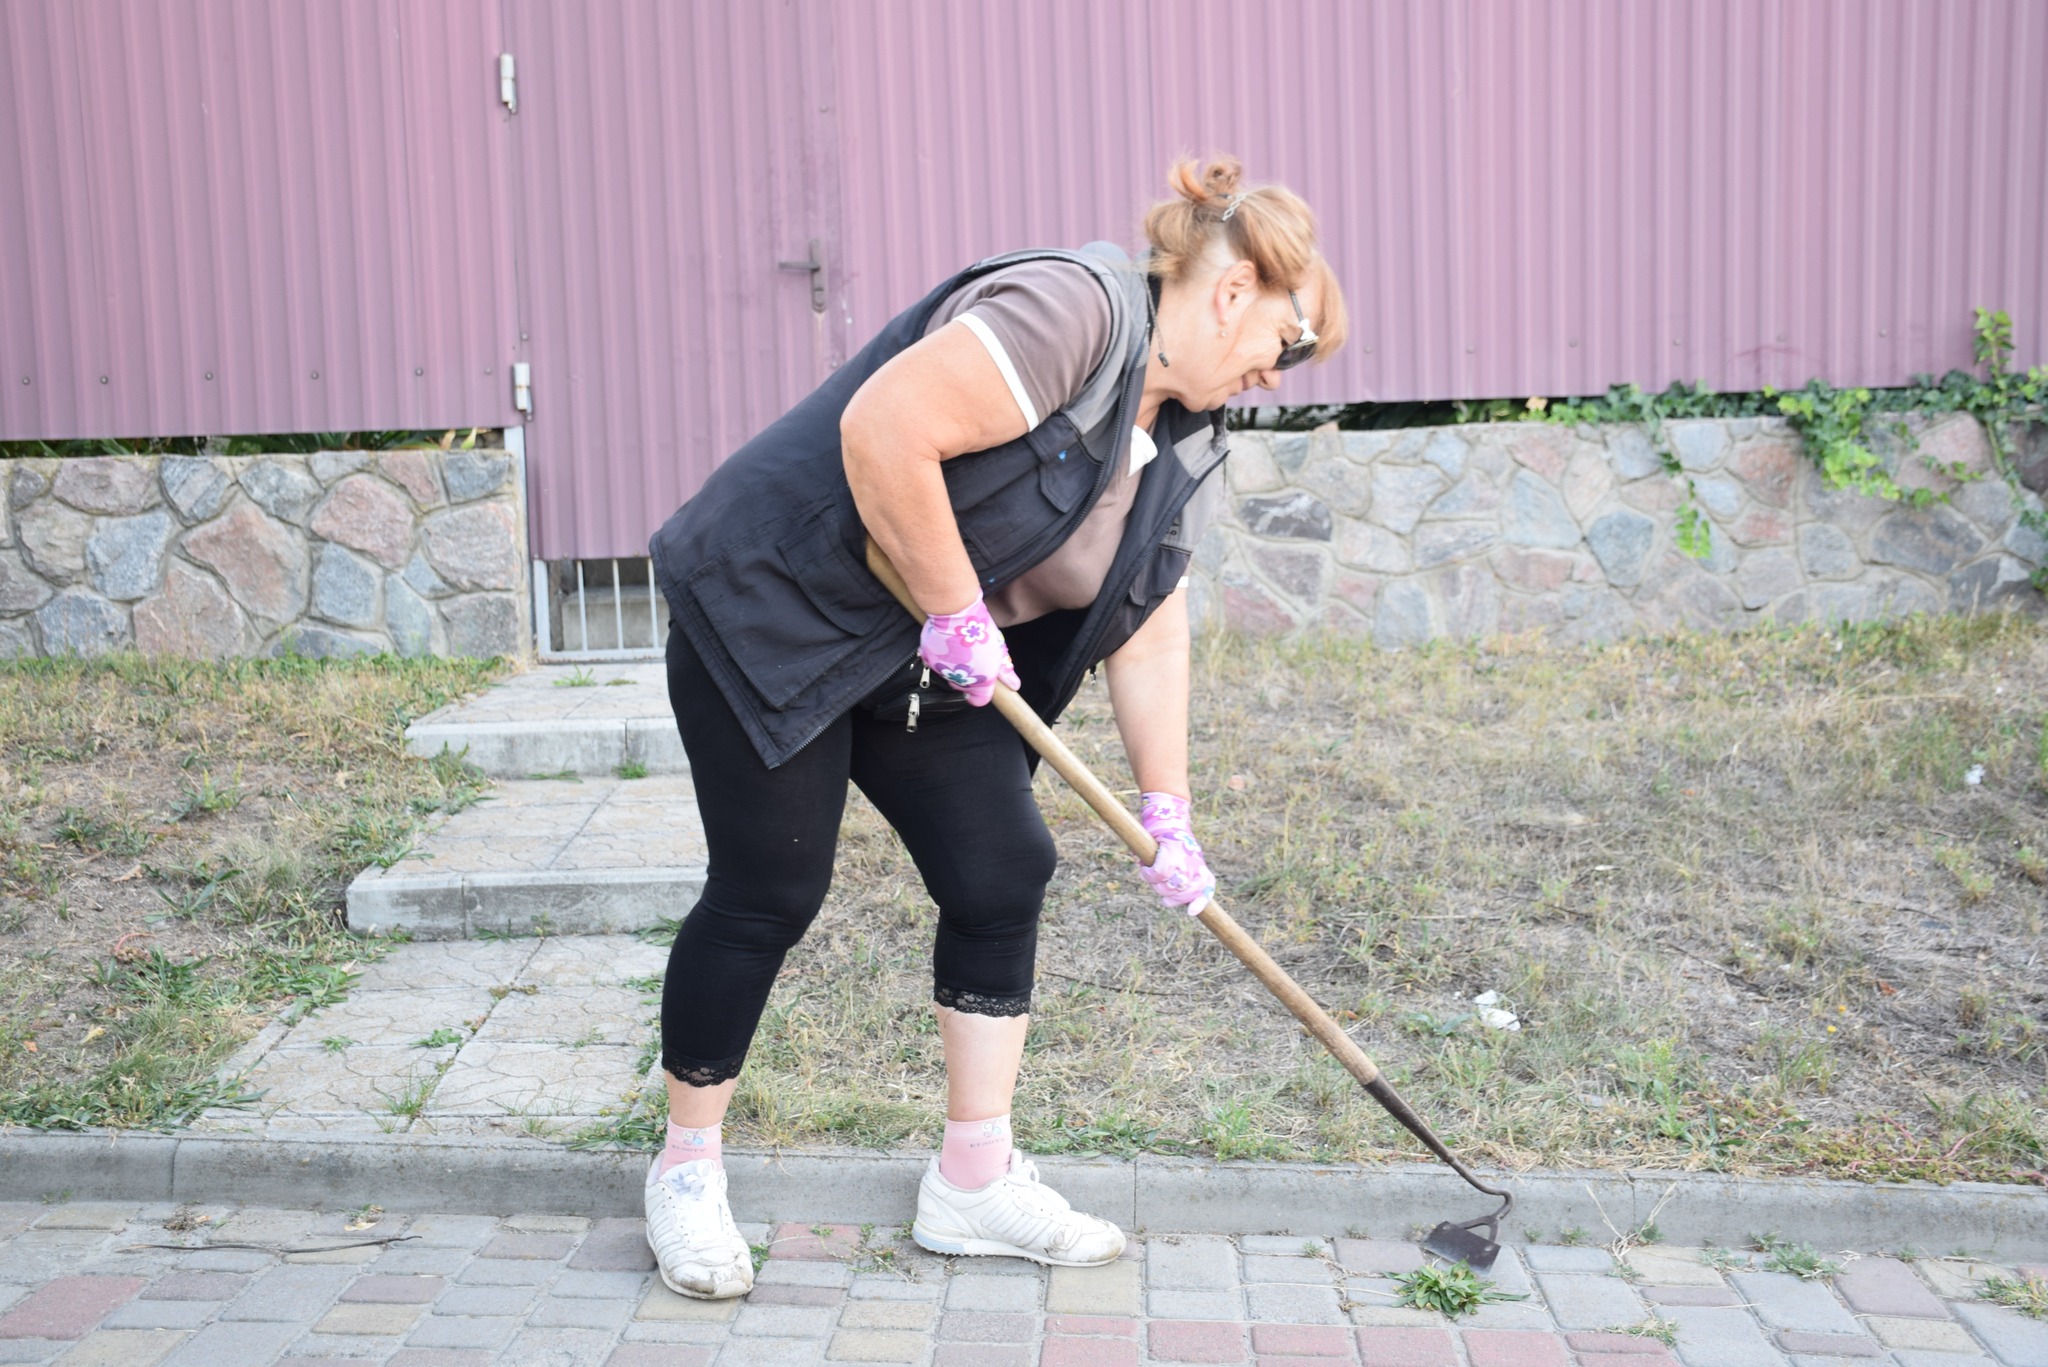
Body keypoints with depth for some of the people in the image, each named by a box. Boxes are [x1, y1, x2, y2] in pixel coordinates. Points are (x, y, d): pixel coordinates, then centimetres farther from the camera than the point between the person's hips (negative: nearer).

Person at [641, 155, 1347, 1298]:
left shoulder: (1182, 453, 6)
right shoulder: (1074, 308, -23)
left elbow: (1148, 638, 10)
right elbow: (885, 430, -33)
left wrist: (1169, 812, 7)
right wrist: (959, 610, -22)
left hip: (925, 666, 9)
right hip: (772, 606, -9)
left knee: (1004, 877, 3)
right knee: (770, 894, -3)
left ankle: (976, 1183, 16)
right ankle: (687, 1170, 19)